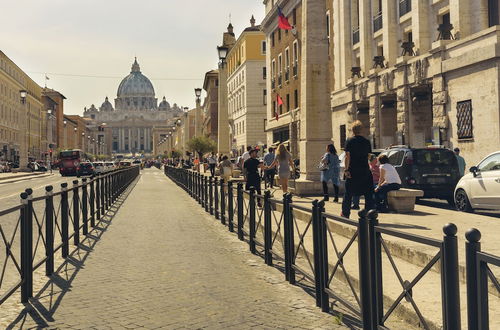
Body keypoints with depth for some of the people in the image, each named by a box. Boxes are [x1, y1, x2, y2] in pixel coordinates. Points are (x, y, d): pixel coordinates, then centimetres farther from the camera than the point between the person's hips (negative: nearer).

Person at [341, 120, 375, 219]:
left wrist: (346, 169, -11)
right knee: (368, 194, 8)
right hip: (365, 171, 2)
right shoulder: (367, 142, 4)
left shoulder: (349, 141, -6)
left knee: (348, 193, 8)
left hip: (352, 171, -2)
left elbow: (347, 156, -11)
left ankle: (345, 213, 13)